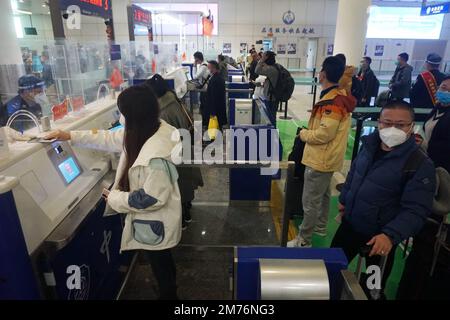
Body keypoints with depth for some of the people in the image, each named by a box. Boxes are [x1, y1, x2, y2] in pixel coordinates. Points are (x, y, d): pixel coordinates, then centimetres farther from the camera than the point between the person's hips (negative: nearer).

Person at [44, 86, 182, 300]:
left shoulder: (156, 155, -36)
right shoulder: (147, 130, -6)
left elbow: (152, 198, -29)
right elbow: (111, 139, 7)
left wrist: (114, 198, -16)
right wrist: (71, 136, 7)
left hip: (155, 223, -9)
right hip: (152, 219, 9)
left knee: (160, 264, 17)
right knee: (161, 261, 31)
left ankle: (168, 293, 43)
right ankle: (170, 286, 55)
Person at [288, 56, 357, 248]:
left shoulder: (332, 101, -24)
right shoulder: (340, 96, 8)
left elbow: (325, 133, -27)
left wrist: (304, 134, -11)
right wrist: (310, 131, 7)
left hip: (321, 159, -11)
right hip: (327, 157, 11)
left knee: (310, 201, -1)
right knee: (322, 194, 24)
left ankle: (303, 240, 11)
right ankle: (320, 227, 42)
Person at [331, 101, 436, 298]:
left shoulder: (421, 165, -22)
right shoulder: (369, 144, -4)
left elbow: (415, 211, -25)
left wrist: (390, 235, -38)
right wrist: (344, 198, 18)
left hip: (380, 237, -5)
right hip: (349, 223, 5)